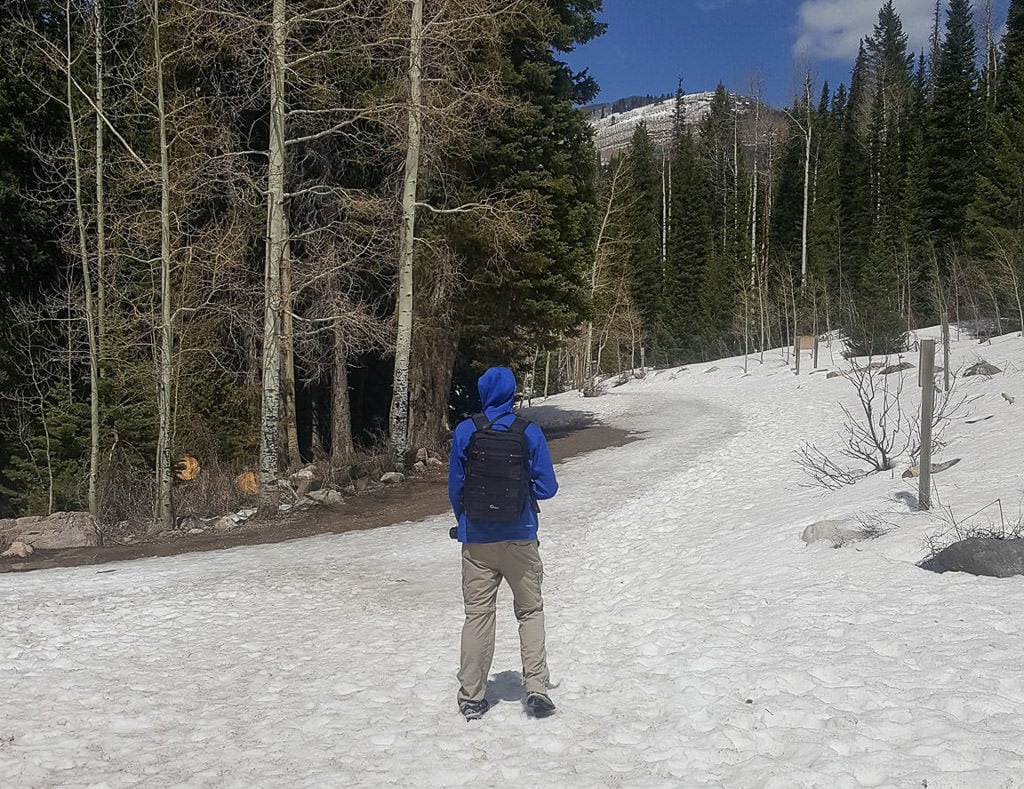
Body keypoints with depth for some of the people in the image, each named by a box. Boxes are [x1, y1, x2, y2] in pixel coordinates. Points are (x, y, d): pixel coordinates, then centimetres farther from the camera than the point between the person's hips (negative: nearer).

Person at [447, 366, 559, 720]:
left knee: (477, 614, 11)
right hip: (520, 538, -1)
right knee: (530, 611, 14)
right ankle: (536, 687, 7)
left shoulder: (464, 432, -5)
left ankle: (471, 697, 15)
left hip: (477, 541, 1)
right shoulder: (530, 432, -8)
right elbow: (547, 487, -5)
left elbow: (455, 488, 0)